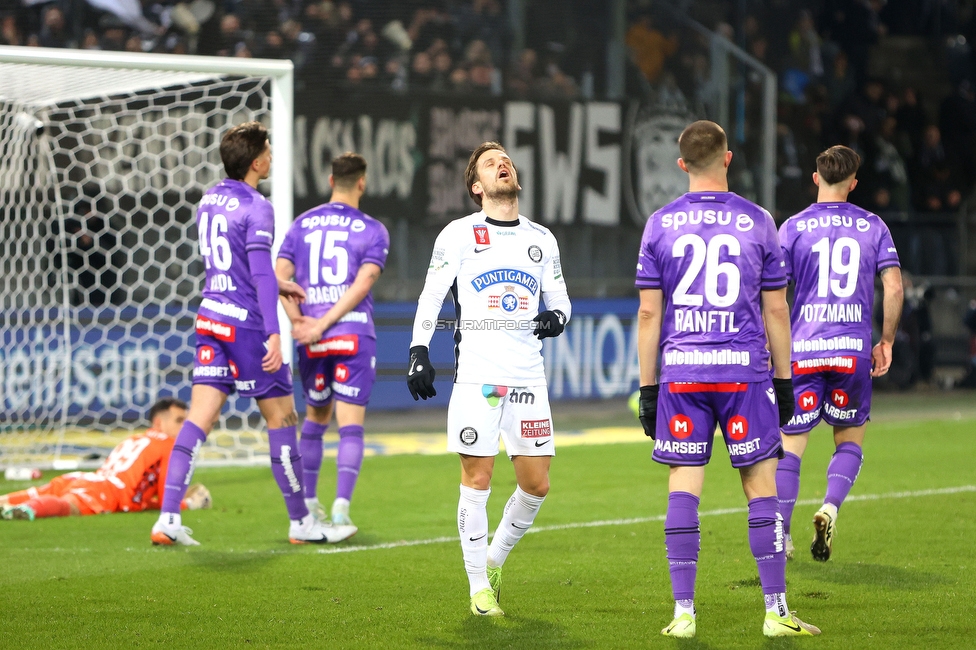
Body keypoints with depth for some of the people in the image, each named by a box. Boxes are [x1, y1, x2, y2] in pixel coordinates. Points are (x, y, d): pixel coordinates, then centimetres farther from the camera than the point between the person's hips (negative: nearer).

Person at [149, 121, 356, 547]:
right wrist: (273, 333, -25)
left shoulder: (209, 200, 12)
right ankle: (301, 523, 12)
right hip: (246, 324, -7)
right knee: (281, 417, 4)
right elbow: (261, 272, -22)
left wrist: (277, 286, 34)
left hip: (211, 319, 7)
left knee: (199, 416, 2)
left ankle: (168, 519, -8)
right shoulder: (256, 207, -14)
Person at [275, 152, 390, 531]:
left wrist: (299, 321, -5)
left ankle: (308, 502, 25)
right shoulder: (373, 231, 1)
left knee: (315, 418, 20)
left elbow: (279, 275, -1)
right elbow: (363, 283, -12)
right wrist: (325, 324, -13)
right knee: (351, 424, -4)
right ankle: (341, 504, -17)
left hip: (312, 341, 3)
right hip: (354, 333, -3)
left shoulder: (302, 225, 10)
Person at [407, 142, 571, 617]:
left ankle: (495, 559, 25)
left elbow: (560, 299, 21)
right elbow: (430, 297, 4)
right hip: (476, 376, -4)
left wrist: (556, 317, -3)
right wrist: (418, 352, -5)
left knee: (536, 484, 2)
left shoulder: (541, 239, 15)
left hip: (527, 376, 4)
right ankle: (479, 587, 3)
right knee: (477, 479, -5)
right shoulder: (459, 235, 4)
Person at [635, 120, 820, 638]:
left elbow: (648, 312, 2)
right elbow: (775, 309, 4)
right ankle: (776, 611, 4)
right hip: (744, 368, -1)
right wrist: (784, 380, 12)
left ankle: (683, 611, 1)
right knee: (761, 487, 4)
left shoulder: (660, 225, 3)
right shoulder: (756, 222, 2)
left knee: (683, 489, 3)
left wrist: (648, 386, 7)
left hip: (681, 371, 1)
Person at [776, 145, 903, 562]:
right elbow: (894, 287, 1)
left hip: (803, 350, -1)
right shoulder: (873, 226, 6)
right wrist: (886, 341, 11)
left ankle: (780, 537, 2)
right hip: (853, 348, 1)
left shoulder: (793, 227, 2)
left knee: (791, 444, 5)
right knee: (850, 438, 15)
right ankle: (830, 508, -9)